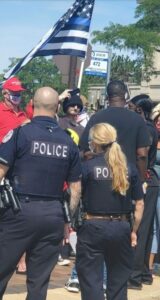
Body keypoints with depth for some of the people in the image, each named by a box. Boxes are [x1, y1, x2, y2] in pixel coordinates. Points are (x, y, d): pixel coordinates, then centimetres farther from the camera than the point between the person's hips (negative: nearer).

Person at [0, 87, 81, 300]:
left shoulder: (20, 134, -6)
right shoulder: (68, 142, 7)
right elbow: (76, 188, 10)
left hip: (20, 210, -3)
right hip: (53, 216, 4)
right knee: (39, 282, 10)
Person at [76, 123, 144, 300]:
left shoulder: (87, 166, -6)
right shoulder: (129, 168, 4)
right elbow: (139, 203, 6)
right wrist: (134, 231, 14)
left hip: (94, 227, -3)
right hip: (121, 229, 3)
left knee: (91, 282, 2)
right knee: (119, 282, 15)